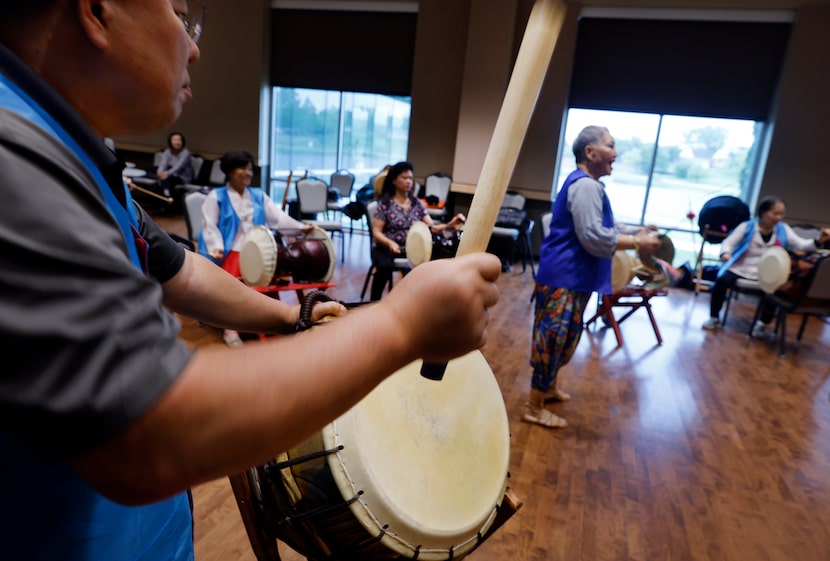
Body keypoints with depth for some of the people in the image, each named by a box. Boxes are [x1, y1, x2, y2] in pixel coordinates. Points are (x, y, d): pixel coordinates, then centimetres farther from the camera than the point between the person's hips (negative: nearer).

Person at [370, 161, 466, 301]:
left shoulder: (417, 203, 6)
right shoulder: (385, 203, -4)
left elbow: (431, 227, -3)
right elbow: (376, 232, -8)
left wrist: (449, 225, -23)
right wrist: (390, 243, -29)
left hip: (410, 249, 3)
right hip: (386, 247, -3)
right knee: (385, 266, -36)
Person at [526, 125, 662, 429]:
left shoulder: (589, 184, 16)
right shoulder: (585, 186, -19)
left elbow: (604, 227, 22)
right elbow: (594, 237, -26)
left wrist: (636, 231, 10)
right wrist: (636, 243, -16)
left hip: (571, 276, 11)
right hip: (564, 276, -11)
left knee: (562, 337, 22)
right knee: (554, 338, -3)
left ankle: (549, 386, 39)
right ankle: (534, 407, 8)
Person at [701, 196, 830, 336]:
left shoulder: (783, 229, 5)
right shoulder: (747, 227, -4)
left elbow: (801, 244, 1)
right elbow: (728, 242, -6)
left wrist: (818, 241, -19)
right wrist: (725, 253, -28)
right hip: (739, 269, -2)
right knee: (721, 280, -29)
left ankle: (762, 325, -6)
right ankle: (714, 318, -11)